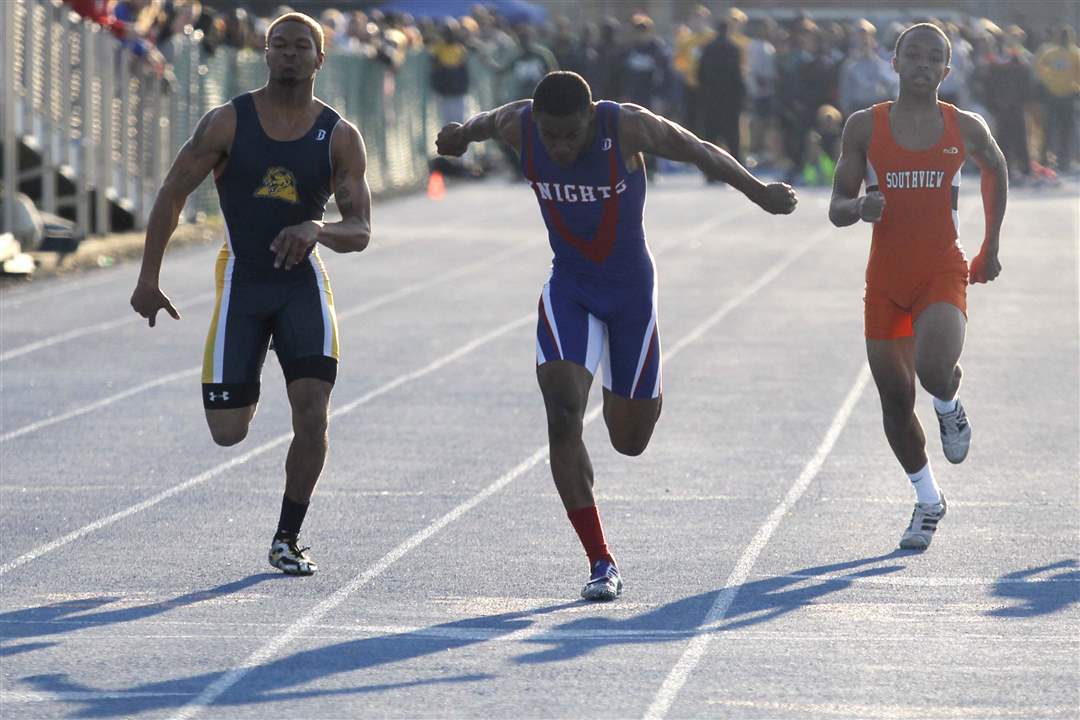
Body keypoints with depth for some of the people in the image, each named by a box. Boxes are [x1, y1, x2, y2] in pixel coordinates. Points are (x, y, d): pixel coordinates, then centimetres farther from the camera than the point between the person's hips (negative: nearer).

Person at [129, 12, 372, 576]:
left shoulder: (339, 137, -4)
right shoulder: (227, 123, -6)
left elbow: (360, 233, -7)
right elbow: (172, 194, 0)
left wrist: (317, 229, -30)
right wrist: (148, 279, -4)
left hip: (302, 281, 1)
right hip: (241, 281, 0)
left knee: (312, 413, -15)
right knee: (228, 434, -3)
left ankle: (287, 539, 2)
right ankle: (243, 393, 37)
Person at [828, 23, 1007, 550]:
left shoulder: (965, 129, -1)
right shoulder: (865, 127, -2)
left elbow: (995, 167, 21)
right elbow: (836, 209, 0)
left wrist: (991, 245, 21)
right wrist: (860, 207, -24)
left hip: (943, 273, -2)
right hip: (886, 278, 2)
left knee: (935, 370, -29)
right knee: (896, 402, 7)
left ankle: (949, 407, 10)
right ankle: (928, 502, 28)